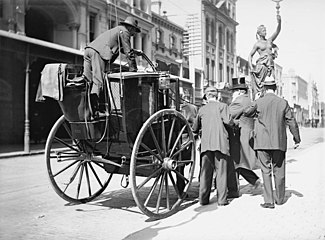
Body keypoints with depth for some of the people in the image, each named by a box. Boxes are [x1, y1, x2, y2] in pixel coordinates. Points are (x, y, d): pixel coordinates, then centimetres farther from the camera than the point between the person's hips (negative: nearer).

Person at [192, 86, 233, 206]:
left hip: (206, 143, 3)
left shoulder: (202, 109, 14)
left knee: (205, 171, 7)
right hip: (220, 142, -3)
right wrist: (234, 122, 9)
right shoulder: (222, 106, 3)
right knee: (221, 171, 2)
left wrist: (196, 132, 41)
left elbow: (195, 128, 20)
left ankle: (203, 198, 7)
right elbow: (228, 121, -12)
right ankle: (221, 199, 2)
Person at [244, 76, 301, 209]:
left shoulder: (258, 102, -6)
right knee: (279, 171, 13)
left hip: (263, 143, -2)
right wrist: (297, 139, 11)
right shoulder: (283, 102, -1)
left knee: (266, 171, 4)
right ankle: (280, 199, 25)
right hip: (279, 142, 2)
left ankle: (269, 201, 2)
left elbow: (246, 113, 9)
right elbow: (292, 122, 2)